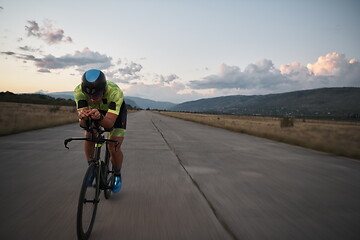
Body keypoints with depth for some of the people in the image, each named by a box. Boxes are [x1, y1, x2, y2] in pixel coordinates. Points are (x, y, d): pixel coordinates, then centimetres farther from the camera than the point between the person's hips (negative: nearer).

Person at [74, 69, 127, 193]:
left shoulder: (115, 92, -42)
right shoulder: (79, 91, -33)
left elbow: (109, 123, -44)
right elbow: (82, 124, -34)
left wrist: (100, 117, -65)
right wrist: (83, 117, -57)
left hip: (116, 111, -3)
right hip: (95, 110, 3)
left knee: (114, 148, -16)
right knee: (88, 136, -20)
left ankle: (117, 175, 13)